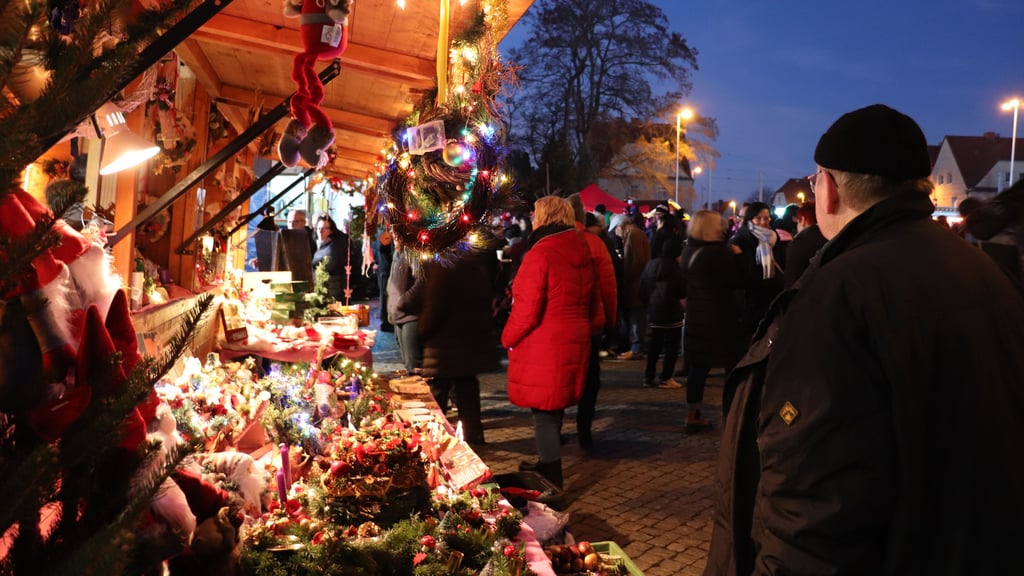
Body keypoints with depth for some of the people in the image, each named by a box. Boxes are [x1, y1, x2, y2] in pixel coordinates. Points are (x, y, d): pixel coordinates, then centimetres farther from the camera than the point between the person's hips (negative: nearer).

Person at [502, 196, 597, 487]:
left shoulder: (540, 253, -16)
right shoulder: (583, 253, 9)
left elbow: (526, 309, -18)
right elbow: (591, 303, 17)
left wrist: (508, 338, -3)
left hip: (542, 347, -8)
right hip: (574, 343, 8)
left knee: (544, 412, 0)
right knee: (554, 407, 20)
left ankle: (552, 483, 5)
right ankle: (548, 464, 34)